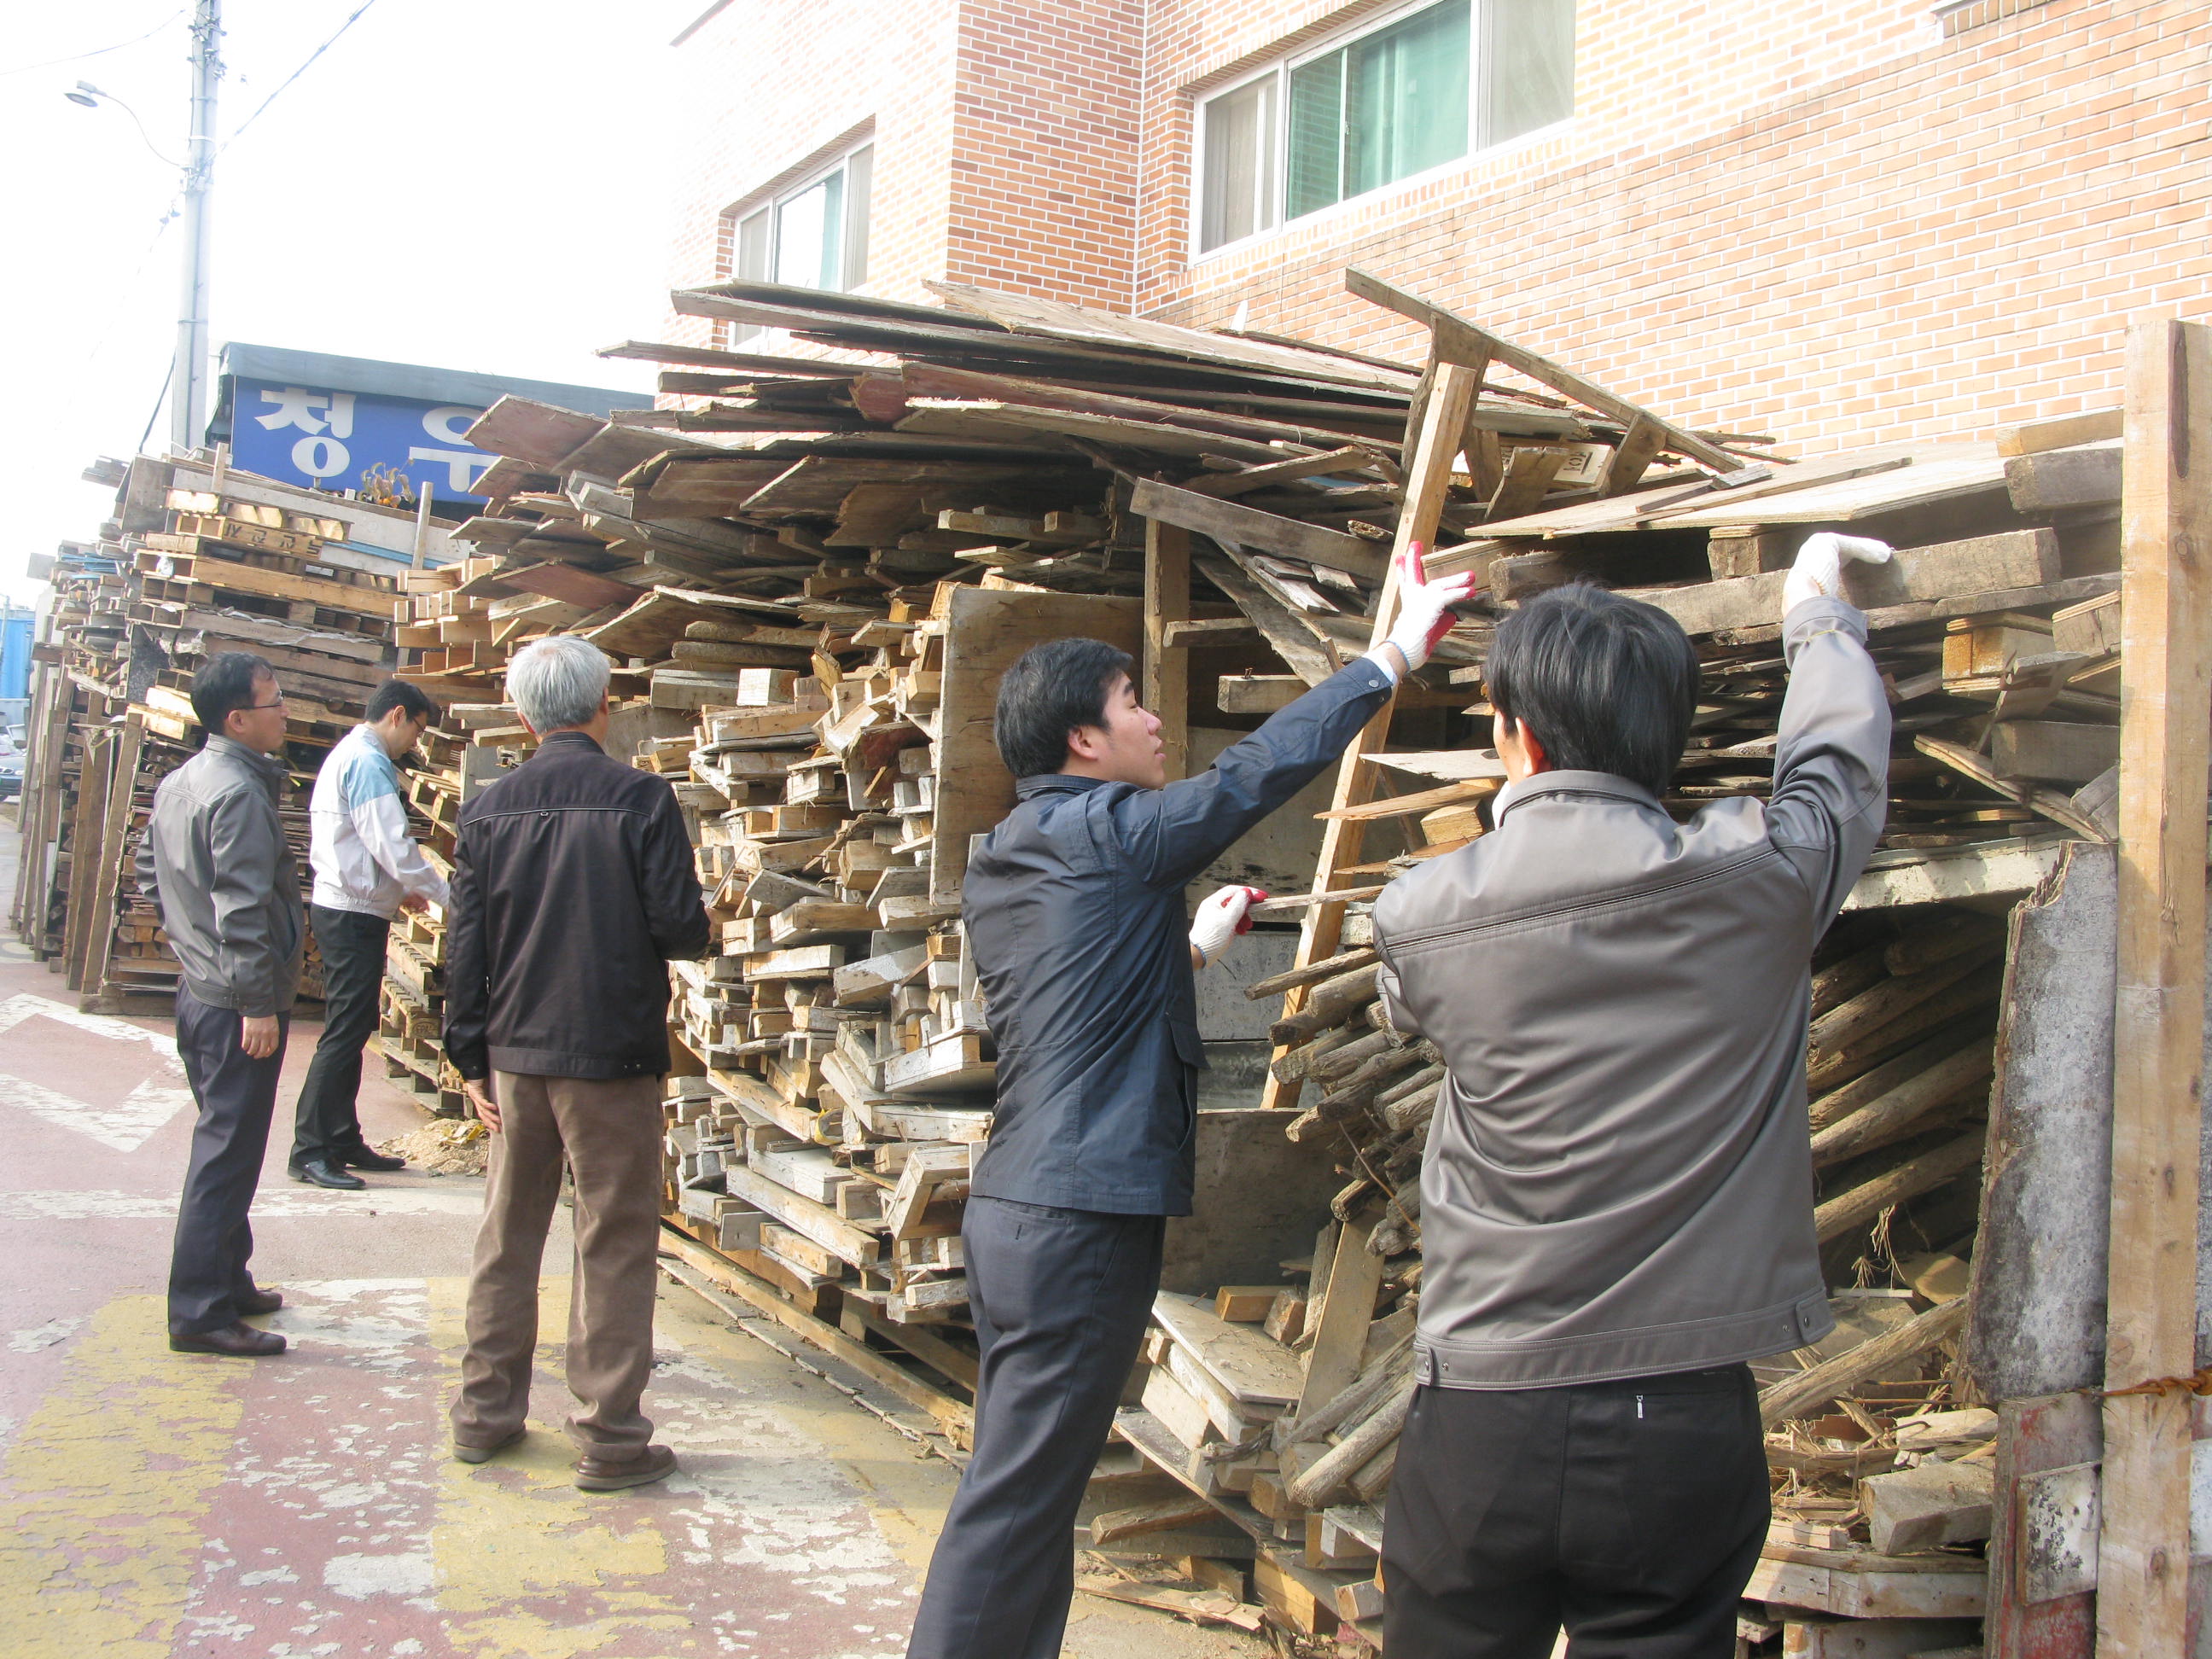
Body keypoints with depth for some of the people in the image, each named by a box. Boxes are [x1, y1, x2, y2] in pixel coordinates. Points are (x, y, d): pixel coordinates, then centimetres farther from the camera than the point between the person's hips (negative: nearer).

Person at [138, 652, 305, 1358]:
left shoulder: (177, 784, 11)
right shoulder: (239, 792, -19)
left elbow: (151, 875, 20)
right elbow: (243, 908, -24)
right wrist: (258, 1002, -22)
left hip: (198, 989, 10)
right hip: (236, 1003, -10)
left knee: (221, 1144, 18)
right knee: (227, 1154, -4)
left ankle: (227, 1282, 29)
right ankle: (201, 1311, 0)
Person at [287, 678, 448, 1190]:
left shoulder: (347, 755, 18)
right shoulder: (368, 764, -15)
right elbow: (394, 847, -20)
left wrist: (399, 890, 17)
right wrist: (448, 897, -13)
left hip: (341, 910, 11)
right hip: (355, 916, -11)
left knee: (351, 1030, 14)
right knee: (345, 1033, -7)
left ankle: (343, 1140, 21)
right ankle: (309, 1151, -4)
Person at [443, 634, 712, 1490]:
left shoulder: (488, 808, 3)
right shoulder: (641, 799, -10)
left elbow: (465, 943, 4)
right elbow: (680, 927, -13)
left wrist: (471, 1057, 10)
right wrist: (697, 930, 11)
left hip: (514, 1053, 4)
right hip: (611, 1053, -4)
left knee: (507, 1234, 16)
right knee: (615, 1244, 3)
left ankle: (485, 1412, 24)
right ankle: (609, 1435, 8)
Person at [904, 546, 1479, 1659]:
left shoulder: (1002, 861, 15)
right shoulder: (1107, 829, -11)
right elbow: (1258, 772, -10)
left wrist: (1194, 947, 32)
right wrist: (1399, 651, -1)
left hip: (1012, 1208, 10)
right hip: (1083, 1220, -10)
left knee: (1028, 1489, 17)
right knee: (1013, 1510, -3)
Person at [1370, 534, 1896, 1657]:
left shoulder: (1419, 918, -7)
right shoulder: (1754, 880, -7)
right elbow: (1841, 757, 15)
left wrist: (1518, 810, 29)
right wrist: (1817, 611, 36)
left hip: (1482, 1427, 0)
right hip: (1688, 1424, 1)